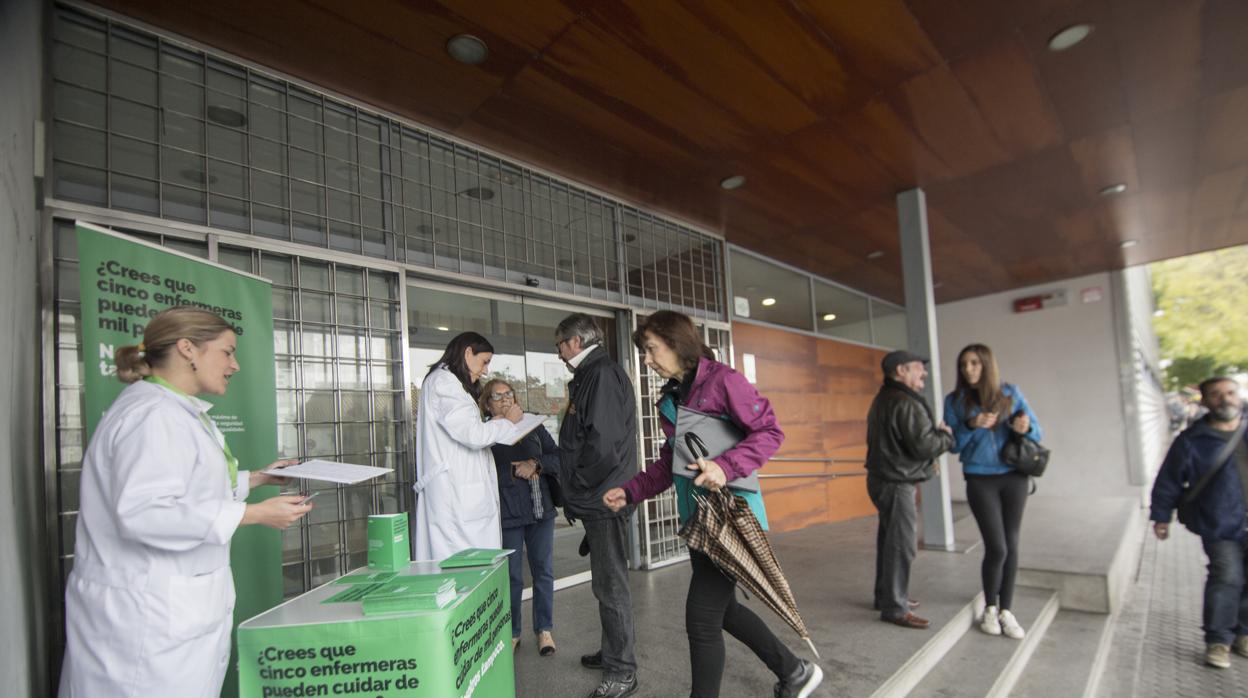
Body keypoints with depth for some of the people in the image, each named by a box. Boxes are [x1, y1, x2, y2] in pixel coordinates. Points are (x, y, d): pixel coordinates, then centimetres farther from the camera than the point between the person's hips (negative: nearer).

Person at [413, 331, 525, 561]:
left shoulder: (447, 382, 21)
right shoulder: (443, 381, -10)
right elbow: (473, 435, -17)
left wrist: (493, 425, 16)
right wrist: (507, 422, -3)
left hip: (458, 490, 10)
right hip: (455, 492, -10)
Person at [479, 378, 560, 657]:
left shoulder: (533, 426, 7)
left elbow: (558, 457, 5)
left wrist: (536, 464, -10)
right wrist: (515, 473, -17)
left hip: (540, 509, 4)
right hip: (507, 515, -3)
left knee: (543, 570, 10)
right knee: (511, 576, 8)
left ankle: (544, 629, 26)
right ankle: (512, 632, 26)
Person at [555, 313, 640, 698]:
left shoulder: (603, 374, -16)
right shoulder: (592, 375, 15)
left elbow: (603, 443, -25)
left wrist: (578, 484, -12)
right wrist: (575, 491, 15)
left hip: (604, 500, -10)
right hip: (598, 499, 10)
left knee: (611, 585, 2)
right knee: (606, 583, 21)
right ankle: (612, 653, 37)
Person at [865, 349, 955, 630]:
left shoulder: (883, 400, 14)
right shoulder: (906, 404, -19)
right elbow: (924, 446, -23)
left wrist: (935, 433, 10)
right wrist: (946, 436, -4)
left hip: (883, 478, 10)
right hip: (896, 483, -10)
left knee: (889, 540, 18)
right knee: (902, 545, -3)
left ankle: (886, 596, 29)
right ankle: (895, 608, 4)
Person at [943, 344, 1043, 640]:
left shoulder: (1011, 393, 2)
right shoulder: (954, 400, -1)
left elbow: (1036, 432, 5)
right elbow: (953, 445, -2)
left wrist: (1025, 428, -18)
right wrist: (971, 426, -20)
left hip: (1014, 477, 2)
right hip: (980, 479, -2)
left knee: (1011, 545, 6)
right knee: (997, 548, -5)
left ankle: (1006, 610, 21)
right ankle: (990, 609, 17)